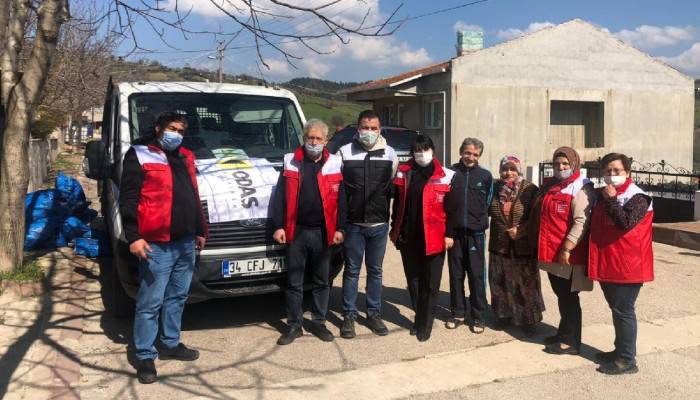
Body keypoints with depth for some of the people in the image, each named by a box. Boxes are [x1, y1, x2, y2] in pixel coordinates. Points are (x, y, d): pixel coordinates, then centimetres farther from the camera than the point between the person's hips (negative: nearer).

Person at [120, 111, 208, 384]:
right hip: (157, 245, -7)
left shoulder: (185, 157, 17)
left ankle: (171, 344, 29)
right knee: (150, 303, -2)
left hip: (186, 243, 7)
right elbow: (127, 199, -11)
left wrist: (200, 230, 22)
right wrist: (133, 236, -18)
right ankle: (145, 356, 8)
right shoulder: (139, 155, -6)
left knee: (177, 297, 16)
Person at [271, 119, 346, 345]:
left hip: (323, 232, 0)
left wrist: (339, 228, 0)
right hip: (295, 231, 0)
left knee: (322, 281, 10)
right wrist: (278, 226, -4)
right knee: (294, 282, 6)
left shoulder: (334, 164, 4)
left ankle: (319, 323, 24)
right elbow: (280, 197, 2)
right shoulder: (291, 161, 4)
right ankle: (294, 325, 17)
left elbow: (340, 199, 4)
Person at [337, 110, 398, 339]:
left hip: (379, 225, 2)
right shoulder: (345, 153, -3)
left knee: (375, 271, 12)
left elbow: (394, 187, 11)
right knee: (351, 271, 7)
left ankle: (374, 314, 23)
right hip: (353, 224, -2)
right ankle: (349, 316, 17)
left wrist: (393, 219, 10)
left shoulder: (390, 154, 2)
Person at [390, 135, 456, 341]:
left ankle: (424, 325, 14)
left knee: (430, 284, 2)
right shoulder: (404, 173, 6)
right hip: (408, 237, 3)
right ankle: (420, 317, 32)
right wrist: (394, 229, 11)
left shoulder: (445, 176, -2)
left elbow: (451, 208, -1)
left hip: (433, 238, -3)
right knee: (413, 280, 15)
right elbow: (397, 203, 11)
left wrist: (449, 234, -5)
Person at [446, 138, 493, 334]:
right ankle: (458, 313, 20)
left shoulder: (485, 176, 3)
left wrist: (481, 223, 3)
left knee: (476, 275, 1)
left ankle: (478, 317, 10)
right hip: (454, 231, 1)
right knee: (456, 274, 8)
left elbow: (489, 203, 11)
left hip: (475, 233, -1)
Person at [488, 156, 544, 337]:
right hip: (499, 245, 3)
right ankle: (504, 315, 25)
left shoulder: (530, 190, -6)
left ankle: (527, 320, 14)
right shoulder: (495, 188, 2)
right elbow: (487, 212, 14)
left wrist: (521, 229, -17)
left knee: (525, 283, 3)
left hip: (523, 246, -3)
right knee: (501, 282, 10)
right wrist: (503, 230, 3)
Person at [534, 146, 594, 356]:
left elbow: (581, 222, -20)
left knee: (568, 298, 0)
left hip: (568, 255, -8)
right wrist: (542, 247, 21)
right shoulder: (550, 185, 15)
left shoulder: (580, 189, -11)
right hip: (551, 253, 8)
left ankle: (571, 342, 10)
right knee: (561, 295, 17)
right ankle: (564, 333, 29)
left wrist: (567, 248, -24)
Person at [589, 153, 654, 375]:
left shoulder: (637, 197, -11)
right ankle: (621, 350, 29)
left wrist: (611, 199, -21)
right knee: (617, 308, 17)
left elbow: (626, 223, -26)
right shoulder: (603, 194, 12)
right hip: (607, 263, 8)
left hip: (626, 265, -8)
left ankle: (627, 360, 5)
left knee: (623, 310, -4)